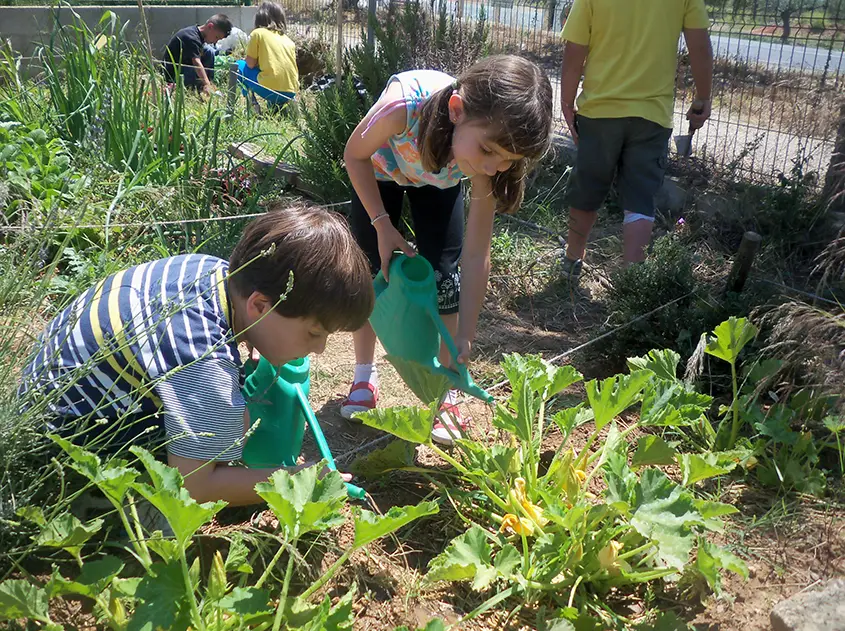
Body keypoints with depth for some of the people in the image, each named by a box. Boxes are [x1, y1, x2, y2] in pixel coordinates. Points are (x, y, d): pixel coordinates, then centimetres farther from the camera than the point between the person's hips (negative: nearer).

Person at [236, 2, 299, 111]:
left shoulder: (258, 33, 5)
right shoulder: (288, 40, 18)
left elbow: (250, 64, 2)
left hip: (270, 90, -5)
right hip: (291, 93, 5)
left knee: (240, 66, 20)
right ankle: (278, 105, 13)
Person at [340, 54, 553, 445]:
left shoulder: (491, 161, -36)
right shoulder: (405, 104, -44)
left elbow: (476, 255, -30)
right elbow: (355, 155, -22)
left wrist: (463, 341, -31)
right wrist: (382, 223, -26)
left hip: (441, 179, 1)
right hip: (382, 167, 0)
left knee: (443, 274, -10)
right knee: (369, 268, -4)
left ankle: (445, 392, 5)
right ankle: (364, 376, 16)